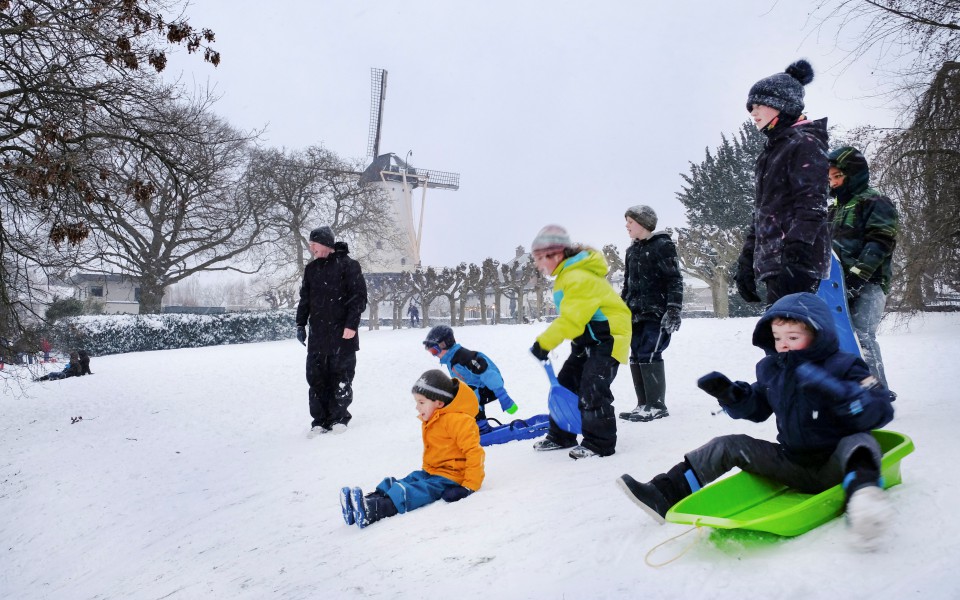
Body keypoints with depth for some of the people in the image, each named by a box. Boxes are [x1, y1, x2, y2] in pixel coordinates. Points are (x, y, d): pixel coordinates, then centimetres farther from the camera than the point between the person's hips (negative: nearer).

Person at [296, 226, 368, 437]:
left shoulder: (347, 265, -5)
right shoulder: (311, 268, 13)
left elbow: (359, 296, -8)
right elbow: (305, 299, 19)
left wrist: (351, 324, -15)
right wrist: (300, 324, 12)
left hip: (342, 334, -5)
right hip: (317, 334, 5)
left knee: (341, 376, 2)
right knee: (316, 376, 3)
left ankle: (339, 417, 15)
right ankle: (321, 420, 11)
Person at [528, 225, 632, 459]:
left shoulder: (579, 278, -25)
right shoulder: (566, 276, 9)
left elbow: (571, 319, -29)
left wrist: (544, 343, -26)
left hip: (607, 338, -11)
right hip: (588, 340, 11)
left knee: (592, 391, -14)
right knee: (565, 383, 11)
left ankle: (600, 443, -2)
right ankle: (561, 436, 21)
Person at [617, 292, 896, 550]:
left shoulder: (843, 367, -12)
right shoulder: (771, 369, 5)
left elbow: (880, 412, -22)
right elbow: (756, 409, 17)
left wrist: (834, 391, -37)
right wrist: (729, 393, -4)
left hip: (835, 468, -5)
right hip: (793, 464, 5)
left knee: (859, 442, -34)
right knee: (728, 446, -3)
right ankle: (665, 494, -7)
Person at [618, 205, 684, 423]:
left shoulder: (662, 245, -6)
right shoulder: (632, 250, 17)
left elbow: (675, 280, -11)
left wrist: (673, 310, -17)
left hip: (657, 313, -8)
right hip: (637, 314, 8)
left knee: (649, 355, -12)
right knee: (636, 357, 5)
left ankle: (657, 406, -4)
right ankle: (643, 404, 12)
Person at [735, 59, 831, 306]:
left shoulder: (805, 143, -4)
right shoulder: (773, 150, 23)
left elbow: (812, 206, -15)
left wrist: (795, 258, -26)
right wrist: (746, 262, 19)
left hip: (797, 262, -9)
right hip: (773, 262, 9)